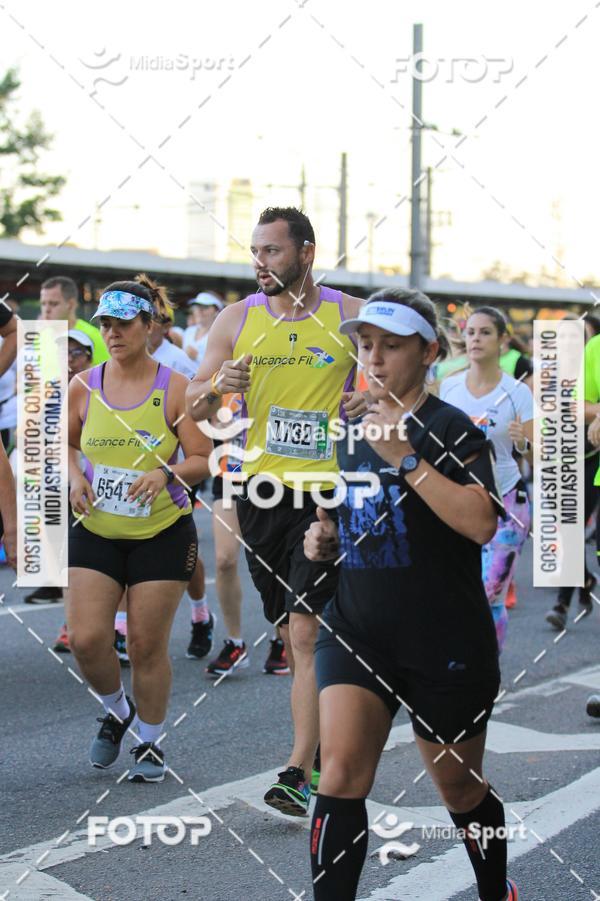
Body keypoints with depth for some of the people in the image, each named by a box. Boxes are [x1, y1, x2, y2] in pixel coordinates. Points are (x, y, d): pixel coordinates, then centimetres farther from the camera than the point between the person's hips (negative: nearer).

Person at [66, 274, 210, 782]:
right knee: (86, 640, -6)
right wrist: (75, 478, -2)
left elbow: (203, 460, -5)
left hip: (162, 533, -2)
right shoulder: (83, 387, 1)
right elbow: (66, 444, 18)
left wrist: (165, 473, -23)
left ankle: (151, 744, 23)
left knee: (147, 645, 2)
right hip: (95, 532, 3)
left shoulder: (175, 388, -7)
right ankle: (117, 711, 25)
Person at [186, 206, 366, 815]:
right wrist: (217, 387, -15)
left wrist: (374, 398, -14)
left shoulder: (349, 316, 0)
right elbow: (193, 408, 7)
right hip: (263, 490, 4)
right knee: (289, 633, 12)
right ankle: (327, 738, 31)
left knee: (306, 632, -12)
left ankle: (298, 773, -12)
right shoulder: (236, 320, 7)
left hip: (328, 491, -4)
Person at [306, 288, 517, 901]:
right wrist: (324, 539, 1)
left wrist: (405, 458, -28)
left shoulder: (452, 430, -10)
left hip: (447, 643, -4)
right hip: (357, 633, 4)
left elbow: (481, 523, -26)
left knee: (459, 787, 13)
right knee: (340, 770, -16)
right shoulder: (351, 433, 8)